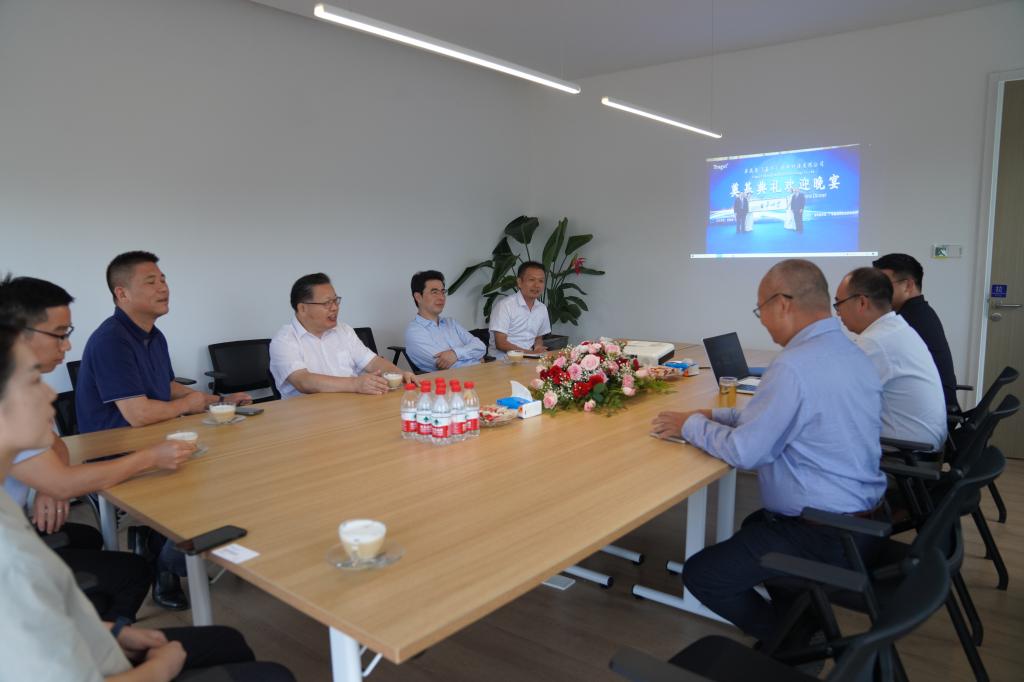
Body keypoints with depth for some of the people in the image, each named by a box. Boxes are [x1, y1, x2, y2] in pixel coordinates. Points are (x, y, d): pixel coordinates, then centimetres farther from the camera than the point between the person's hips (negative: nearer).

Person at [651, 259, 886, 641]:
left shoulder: (795, 365, -26)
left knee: (699, 575, 0)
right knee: (756, 524, 33)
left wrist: (690, 425, -5)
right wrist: (714, 416, 9)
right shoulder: (850, 352, 4)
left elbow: (743, 452, -21)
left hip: (825, 538, -10)